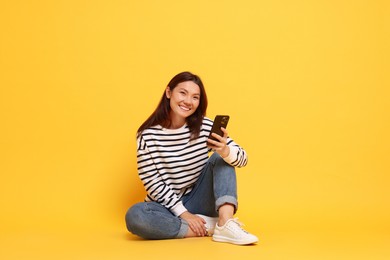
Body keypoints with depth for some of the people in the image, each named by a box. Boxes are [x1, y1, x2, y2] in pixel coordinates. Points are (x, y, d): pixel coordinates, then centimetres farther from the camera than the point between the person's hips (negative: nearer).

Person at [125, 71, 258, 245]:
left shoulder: (205, 126, -7)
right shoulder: (148, 134, -12)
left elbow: (242, 158, -10)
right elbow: (151, 182, -10)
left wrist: (225, 150, -33)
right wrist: (183, 213, -16)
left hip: (198, 202, 2)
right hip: (167, 207, -2)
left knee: (220, 158, -15)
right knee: (135, 216, -32)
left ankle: (225, 223, -30)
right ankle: (208, 227, -21)